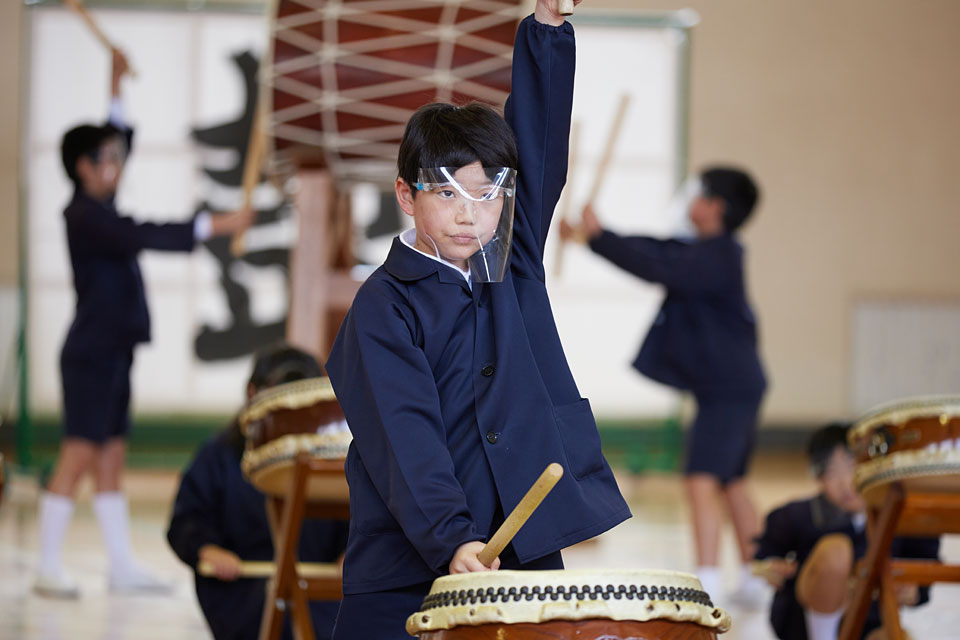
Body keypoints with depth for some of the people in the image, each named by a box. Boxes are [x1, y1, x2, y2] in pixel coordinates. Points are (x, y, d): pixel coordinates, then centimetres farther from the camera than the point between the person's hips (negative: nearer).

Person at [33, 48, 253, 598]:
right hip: (90, 354, -10)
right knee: (79, 455, -9)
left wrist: (117, 90, 24)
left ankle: (123, 566, 11)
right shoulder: (86, 216, -14)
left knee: (111, 460, 9)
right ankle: (49, 567, -7)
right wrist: (216, 226, -27)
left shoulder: (98, 210, 13)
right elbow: (146, 237, -26)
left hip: (111, 354, 10)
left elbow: (120, 140, 28)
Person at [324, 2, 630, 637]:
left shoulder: (511, 265, 9)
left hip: (525, 556, 4)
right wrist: (452, 539, -31)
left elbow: (538, 138, 7)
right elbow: (405, 438, -18)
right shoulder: (384, 309, -7)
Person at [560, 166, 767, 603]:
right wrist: (592, 237, 8)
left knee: (702, 480, -17)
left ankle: (707, 581, -24)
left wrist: (598, 237, -25)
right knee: (732, 484, 18)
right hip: (737, 386, 11)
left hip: (727, 389, -11)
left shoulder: (714, 257, -17)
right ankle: (754, 580, 25)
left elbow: (656, 269, -27)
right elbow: (656, 252, 13)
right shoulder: (710, 252, 12)